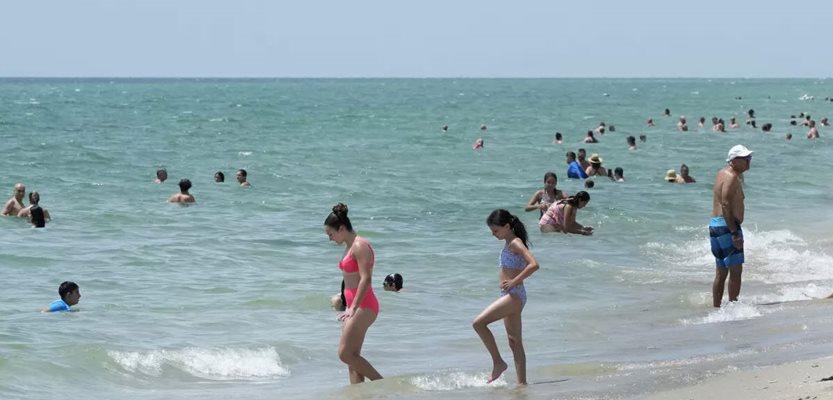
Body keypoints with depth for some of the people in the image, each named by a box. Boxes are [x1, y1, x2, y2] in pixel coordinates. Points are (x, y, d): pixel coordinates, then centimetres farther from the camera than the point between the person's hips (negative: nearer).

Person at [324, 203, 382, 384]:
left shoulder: (360, 246, -14)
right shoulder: (349, 247, 17)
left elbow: (366, 279, -22)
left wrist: (353, 308, -27)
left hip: (363, 306, -10)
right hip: (355, 306, 10)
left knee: (345, 354, -14)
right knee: (352, 356, 6)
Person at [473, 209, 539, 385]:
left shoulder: (515, 243, -13)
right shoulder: (509, 244, 16)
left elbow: (533, 265, -26)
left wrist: (513, 282, -23)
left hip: (514, 295, -10)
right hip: (510, 296, 10)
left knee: (478, 323, -15)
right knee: (514, 341, 11)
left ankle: (498, 362, -8)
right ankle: (522, 382, 13)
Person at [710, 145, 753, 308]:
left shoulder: (723, 173, 16)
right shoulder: (731, 177, -13)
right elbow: (726, 206, -22)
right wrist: (735, 233, -24)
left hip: (714, 225, 10)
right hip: (726, 226, -10)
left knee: (721, 272, 14)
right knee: (736, 270, -9)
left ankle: (716, 307, 16)